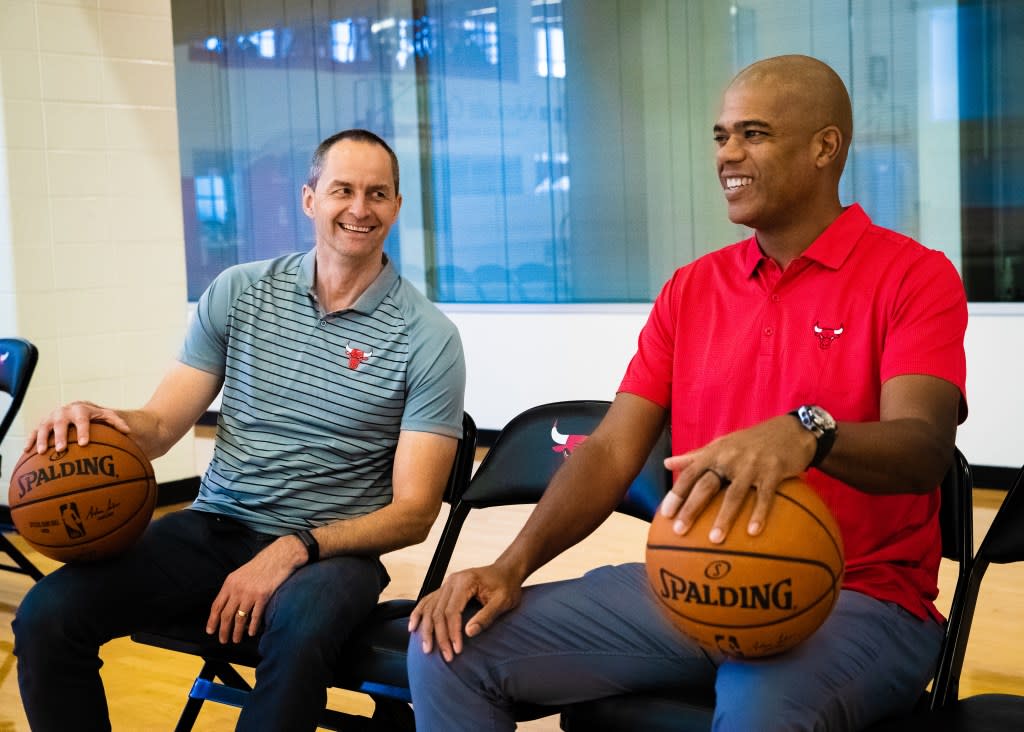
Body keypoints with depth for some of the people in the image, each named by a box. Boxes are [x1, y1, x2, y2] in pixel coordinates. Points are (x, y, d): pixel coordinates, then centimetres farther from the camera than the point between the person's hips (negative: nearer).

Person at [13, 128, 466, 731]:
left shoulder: (428, 338, -5)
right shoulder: (238, 292, 5)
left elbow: (412, 513, -6)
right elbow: (160, 424, 6)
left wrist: (296, 549, -21)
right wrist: (104, 422, -19)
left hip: (332, 546, -3)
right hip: (214, 526, 3)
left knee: (301, 629, -39)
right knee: (46, 614, -20)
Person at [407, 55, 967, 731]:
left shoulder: (914, 276, -2)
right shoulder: (692, 288, 14)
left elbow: (923, 447, -18)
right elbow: (612, 450, 8)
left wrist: (806, 433, -40)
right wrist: (511, 567, -6)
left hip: (855, 598, -5)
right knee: (451, 647, -9)